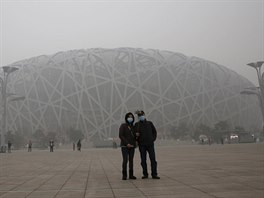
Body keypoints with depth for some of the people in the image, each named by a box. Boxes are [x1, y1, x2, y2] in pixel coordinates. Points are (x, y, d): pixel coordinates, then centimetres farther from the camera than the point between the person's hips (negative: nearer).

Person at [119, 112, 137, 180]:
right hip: (124, 146, -5)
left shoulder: (133, 127, 12)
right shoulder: (123, 125, -4)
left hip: (132, 146, 5)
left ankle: (131, 175, 9)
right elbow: (120, 135, -12)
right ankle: (124, 175, -2)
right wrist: (127, 143, -18)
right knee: (125, 160, -10)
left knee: (131, 160, 4)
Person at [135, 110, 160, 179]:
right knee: (143, 160, 2)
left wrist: (153, 139, 2)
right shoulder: (137, 124, 3)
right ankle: (145, 174, 12)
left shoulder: (149, 123, 8)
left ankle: (154, 174, 1)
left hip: (150, 144, 1)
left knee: (153, 159, -3)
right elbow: (135, 134, 4)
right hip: (142, 145, -1)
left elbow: (154, 131, 13)